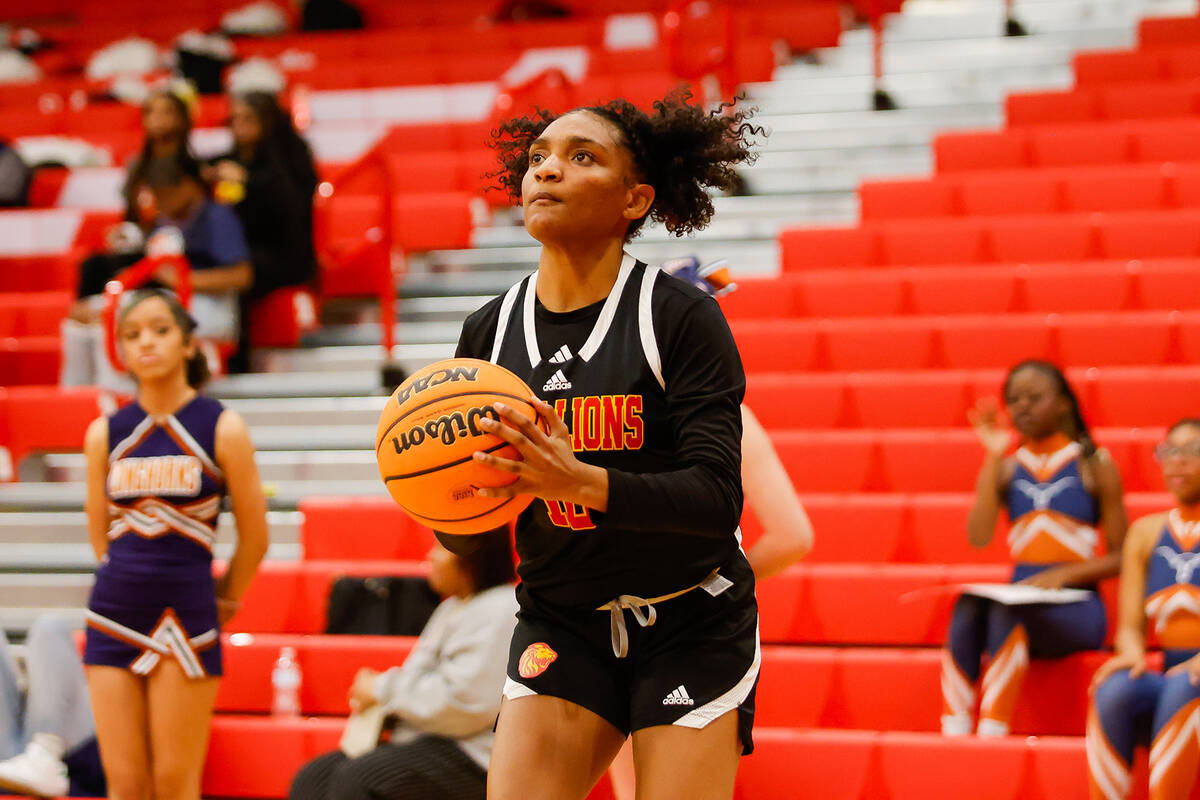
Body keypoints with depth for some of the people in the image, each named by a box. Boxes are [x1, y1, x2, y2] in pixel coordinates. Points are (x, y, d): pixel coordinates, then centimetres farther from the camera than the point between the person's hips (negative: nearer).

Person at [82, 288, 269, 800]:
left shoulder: (222, 429, -5)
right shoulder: (104, 435, 5)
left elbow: (255, 537, 3)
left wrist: (224, 602, 12)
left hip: (184, 617, -3)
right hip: (114, 615, 3)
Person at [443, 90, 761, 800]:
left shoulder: (681, 317, -12)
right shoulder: (490, 330, 2)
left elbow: (717, 500, -21)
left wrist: (582, 482, -35)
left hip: (691, 630, -3)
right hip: (560, 626, 4)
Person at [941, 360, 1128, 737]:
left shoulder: (1094, 464, 5)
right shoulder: (1007, 468, 12)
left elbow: (1121, 557, 2)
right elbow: (979, 537, -7)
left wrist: (1062, 575, -14)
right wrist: (993, 457, -4)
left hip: (1075, 608, -3)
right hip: (1021, 597, 3)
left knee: (1006, 610, -35)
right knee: (968, 605, -32)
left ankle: (992, 734, -41)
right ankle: (954, 734, -40)